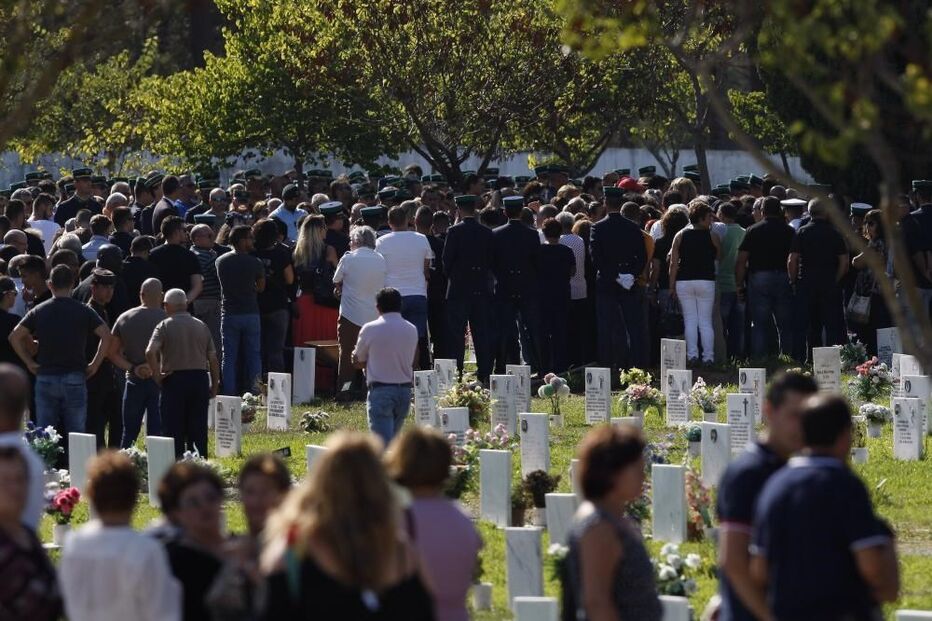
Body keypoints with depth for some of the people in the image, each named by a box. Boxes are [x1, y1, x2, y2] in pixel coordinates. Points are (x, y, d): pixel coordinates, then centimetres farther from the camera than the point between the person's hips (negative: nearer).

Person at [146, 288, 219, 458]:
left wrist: (157, 375, -7)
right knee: (199, 430, 7)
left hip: (174, 380, -3)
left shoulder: (165, 326, -3)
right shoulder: (201, 326, 8)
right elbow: (213, 358, 8)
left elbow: (150, 352, -18)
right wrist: (215, 385, 15)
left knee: (174, 431, 1)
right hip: (200, 379, 3)